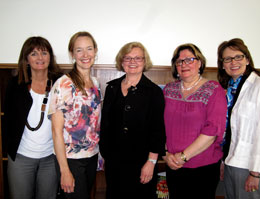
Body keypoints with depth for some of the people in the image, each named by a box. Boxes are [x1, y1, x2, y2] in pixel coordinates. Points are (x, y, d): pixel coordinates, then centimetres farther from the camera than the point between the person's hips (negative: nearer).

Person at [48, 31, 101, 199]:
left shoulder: (95, 83, 4)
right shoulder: (64, 84, -16)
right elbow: (57, 130, -16)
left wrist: (99, 152, 11)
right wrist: (64, 170, -17)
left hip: (92, 156, 6)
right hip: (71, 158, -6)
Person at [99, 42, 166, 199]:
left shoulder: (154, 91, -8)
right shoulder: (112, 87, 6)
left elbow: (158, 130, -10)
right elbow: (105, 123, 11)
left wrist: (151, 162, -13)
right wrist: (103, 152, 11)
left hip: (140, 161, -4)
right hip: (113, 159, 4)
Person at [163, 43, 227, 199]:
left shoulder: (214, 90, -7)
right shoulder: (169, 89, 5)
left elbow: (213, 130, -16)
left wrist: (184, 156, -16)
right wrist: (165, 153, -7)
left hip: (204, 168, -3)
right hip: (173, 167, 4)